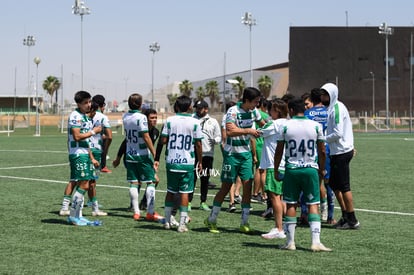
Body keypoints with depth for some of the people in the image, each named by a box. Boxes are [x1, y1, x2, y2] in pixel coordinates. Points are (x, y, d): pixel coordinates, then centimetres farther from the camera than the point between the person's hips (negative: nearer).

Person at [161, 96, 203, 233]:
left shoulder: (170, 120, -2)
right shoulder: (195, 122, -6)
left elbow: (163, 140, -3)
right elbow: (198, 144, -4)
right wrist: (200, 161, 5)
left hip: (171, 161, 2)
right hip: (187, 163, -2)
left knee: (170, 191, 14)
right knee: (184, 193, 3)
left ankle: (167, 221, 19)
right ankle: (182, 224, 0)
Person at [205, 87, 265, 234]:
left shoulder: (253, 111, 3)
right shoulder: (233, 111, -19)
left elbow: (262, 123, 24)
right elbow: (230, 131, -35)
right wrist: (248, 130, -32)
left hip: (246, 153, 6)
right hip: (232, 154, -6)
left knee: (247, 186, -2)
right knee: (226, 187, 0)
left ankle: (244, 223, 6)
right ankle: (211, 220, 14)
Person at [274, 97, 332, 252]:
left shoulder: (285, 126, -2)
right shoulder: (315, 126, 1)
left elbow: (279, 151, 1)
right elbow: (322, 151, 5)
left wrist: (276, 170, 12)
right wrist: (322, 169, 20)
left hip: (291, 169, 0)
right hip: (311, 169, 0)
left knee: (290, 205, 7)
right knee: (313, 205, 3)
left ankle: (290, 242, 11)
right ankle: (316, 242, -5)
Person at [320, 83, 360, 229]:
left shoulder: (337, 108, -16)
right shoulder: (332, 108, 14)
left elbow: (338, 133, -22)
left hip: (341, 152, -10)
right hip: (337, 152, 10)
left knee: (344, 186, -4)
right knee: (334, 184, 15)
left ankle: (352, 220, 2)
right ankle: (345, 216, 22)